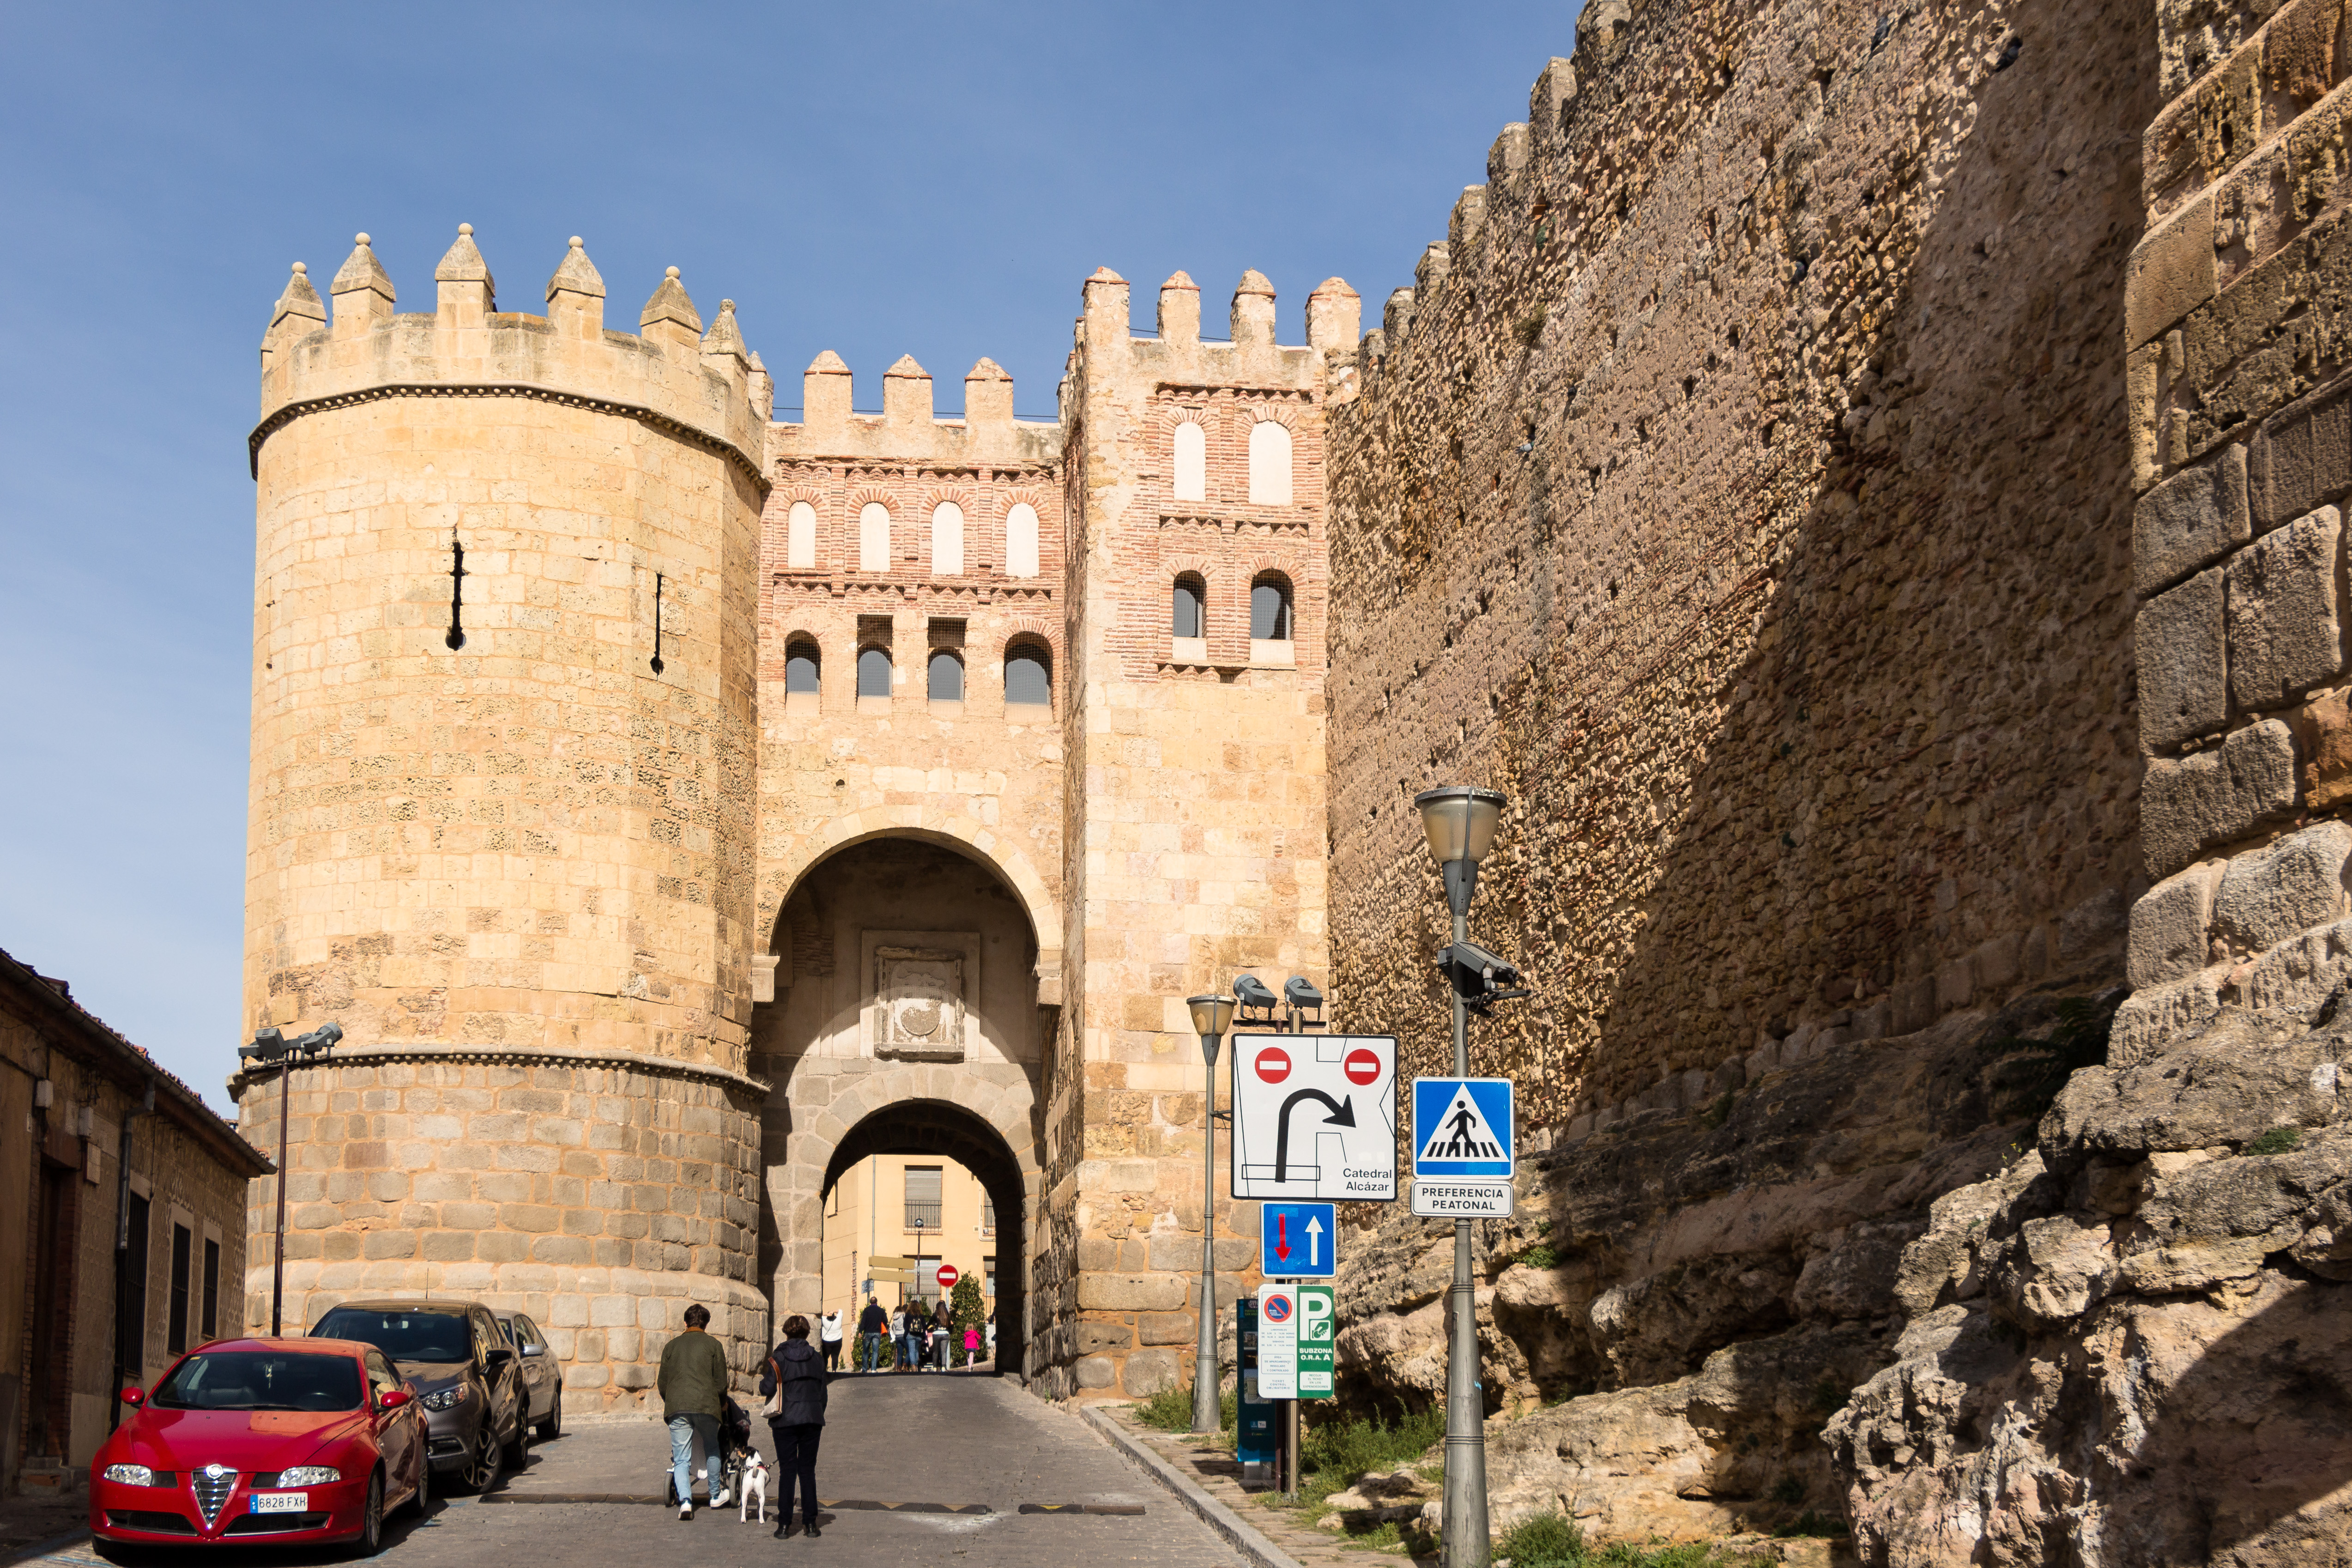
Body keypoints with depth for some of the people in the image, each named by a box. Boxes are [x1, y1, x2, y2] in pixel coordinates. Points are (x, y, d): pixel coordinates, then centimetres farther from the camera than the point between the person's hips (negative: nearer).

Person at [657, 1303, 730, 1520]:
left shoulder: (671, 1347, 13)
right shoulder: (713, 1345, 6)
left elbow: (662, 1384, 16)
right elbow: (721, 1382, 6)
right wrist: (722, 1403, 24)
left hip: (677, 1408, 1)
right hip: (706, 1405, -1)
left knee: (681, 1459, 2)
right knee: (712, 1451, 21)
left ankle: (685, 1500, -16)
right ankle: (715, 1496, 31)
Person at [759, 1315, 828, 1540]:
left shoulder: (779, 1357, -5)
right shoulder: (816, 1358, 5)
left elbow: (767, 1389, -10)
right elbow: (823, 1392, 9)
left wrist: (764, 1376, 12)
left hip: (786, 1420, -2)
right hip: (812, 1419, 2)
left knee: (787, 1471, 2)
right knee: (808, 1471, 7)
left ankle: (784, 1524, 0)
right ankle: (810, 1523, 4)